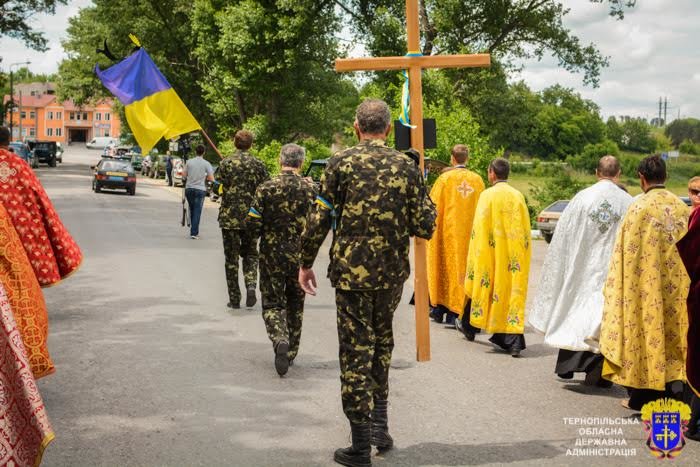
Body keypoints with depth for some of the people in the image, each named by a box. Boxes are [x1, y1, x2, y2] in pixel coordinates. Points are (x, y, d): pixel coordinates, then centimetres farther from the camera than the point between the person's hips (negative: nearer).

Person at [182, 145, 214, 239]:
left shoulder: (189, 162, 0)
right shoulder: (206, 163, -6)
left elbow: (184, 175, 3)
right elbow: (211, 178, -9)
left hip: (189, 188, 3)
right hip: (200, 189, -3)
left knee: (192, 210, 16)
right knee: (197, 211, -1)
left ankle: (194, 231, 22)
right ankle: (194, 233, -5)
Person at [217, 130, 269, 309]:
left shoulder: (226, 163, -5)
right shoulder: (258, 164, -1)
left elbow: (217, 187, -6)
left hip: (229, 216, -1)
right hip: (251, 217, 1)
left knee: (231, 258, 7)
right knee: (250, 254, 16)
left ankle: (234, 299, 8)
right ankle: (251, 285, -9)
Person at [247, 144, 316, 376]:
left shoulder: (266, 188, -8)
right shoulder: (311, 188, -4)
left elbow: (253, 224, -9)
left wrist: (257, 235, 14)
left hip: (272, 255, -2)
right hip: (300, 257, 2)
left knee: (272, 304, 7)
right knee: (295, 304, 18)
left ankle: (280, 339, -20)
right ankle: (291, 352, 24)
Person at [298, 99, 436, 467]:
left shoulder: (341, 163, -5)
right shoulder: (406, 166, 2)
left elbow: (319, 219, -7)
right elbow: (424, 227, 0)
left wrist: (306, 263, 5)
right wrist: (427, 206, 21)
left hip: (352, 271, -3)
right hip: (393, 272, 3)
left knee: (355, 351, 2)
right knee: (381, 342, 22)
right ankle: (380, 424, 24)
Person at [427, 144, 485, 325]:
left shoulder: (445, 178, -7)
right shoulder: (477, 180, 1)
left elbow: (433, 206, -2)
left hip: (448, 231, -2)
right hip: (470, 234, 2)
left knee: (446, 267, 8)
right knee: (465, 268, 6)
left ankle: (439, 309, 13)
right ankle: (455, 312, 4)